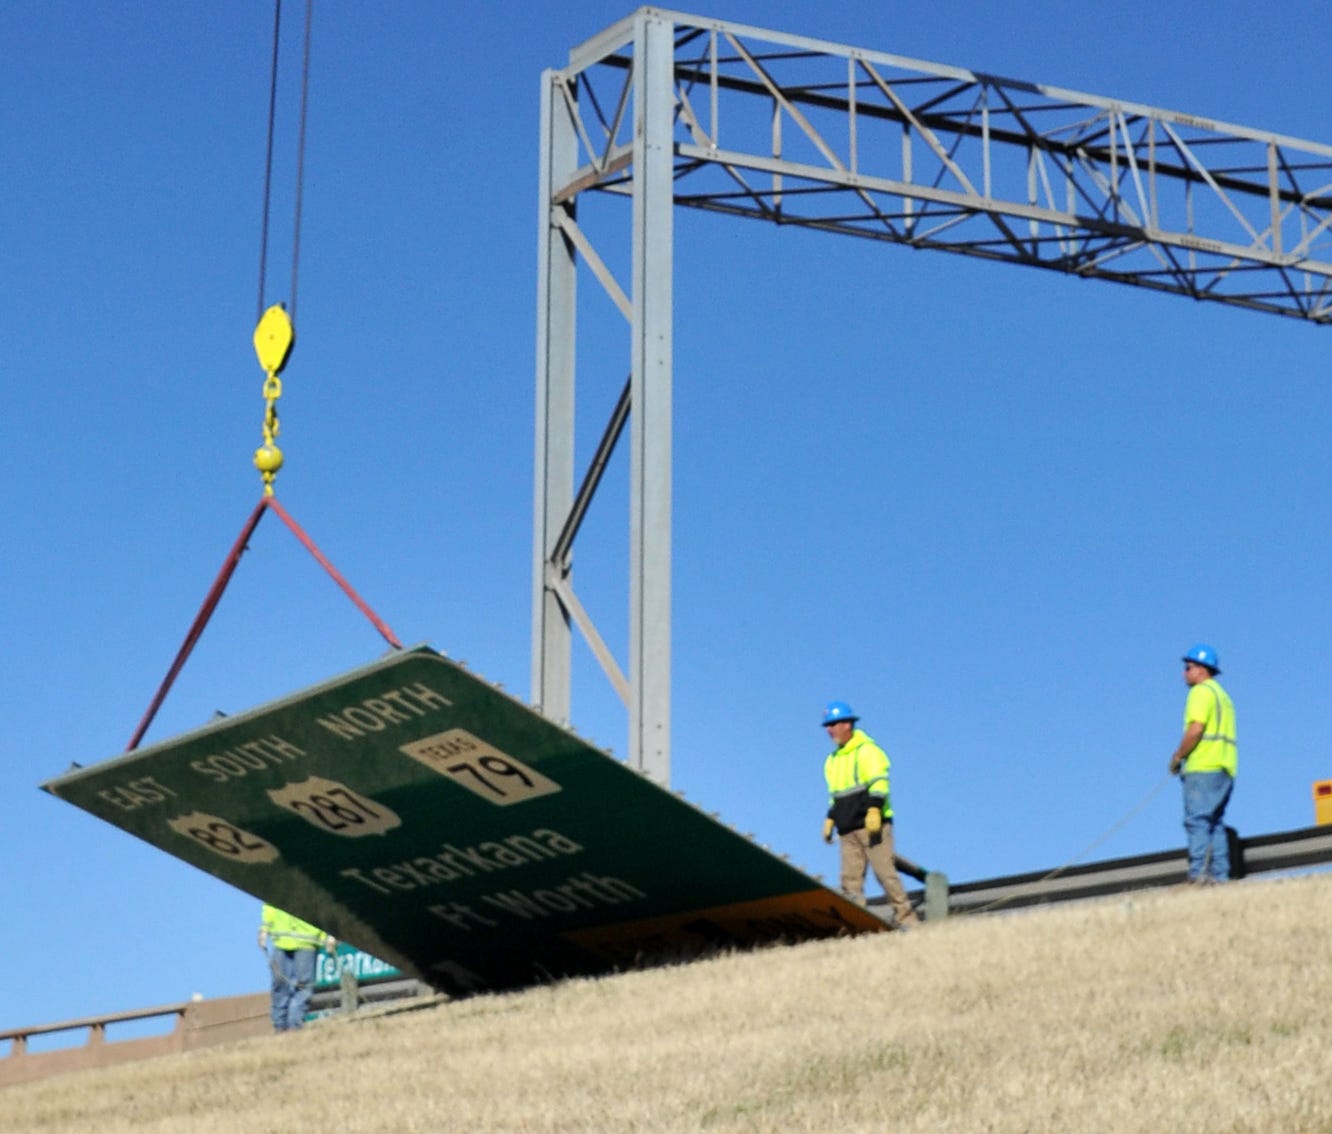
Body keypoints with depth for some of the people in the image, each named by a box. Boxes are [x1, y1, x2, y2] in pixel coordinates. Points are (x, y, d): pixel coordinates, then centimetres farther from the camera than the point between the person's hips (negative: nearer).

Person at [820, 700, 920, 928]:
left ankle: (906, 919, -9)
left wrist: (874, 809, -24)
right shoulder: (832, 760, 22)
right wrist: (830, 819, 20)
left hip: (872, 824, -8)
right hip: (848, 830, 8)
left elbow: (879, 782, -13)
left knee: (884, 872, -12)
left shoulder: (867, 750, -3)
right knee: (850, 879, -1)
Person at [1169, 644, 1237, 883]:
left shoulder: (1201, 691, -4)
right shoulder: (1222, 694, 25)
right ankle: (1219, 875, 5)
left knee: (1197, 820, -13)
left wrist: (1177, 756, -6)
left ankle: (1198, 874, -21)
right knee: (1214, 822, 10)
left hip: (1203, 767, -9)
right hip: (1224, 768, 9)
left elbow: (1196, 728, -16)